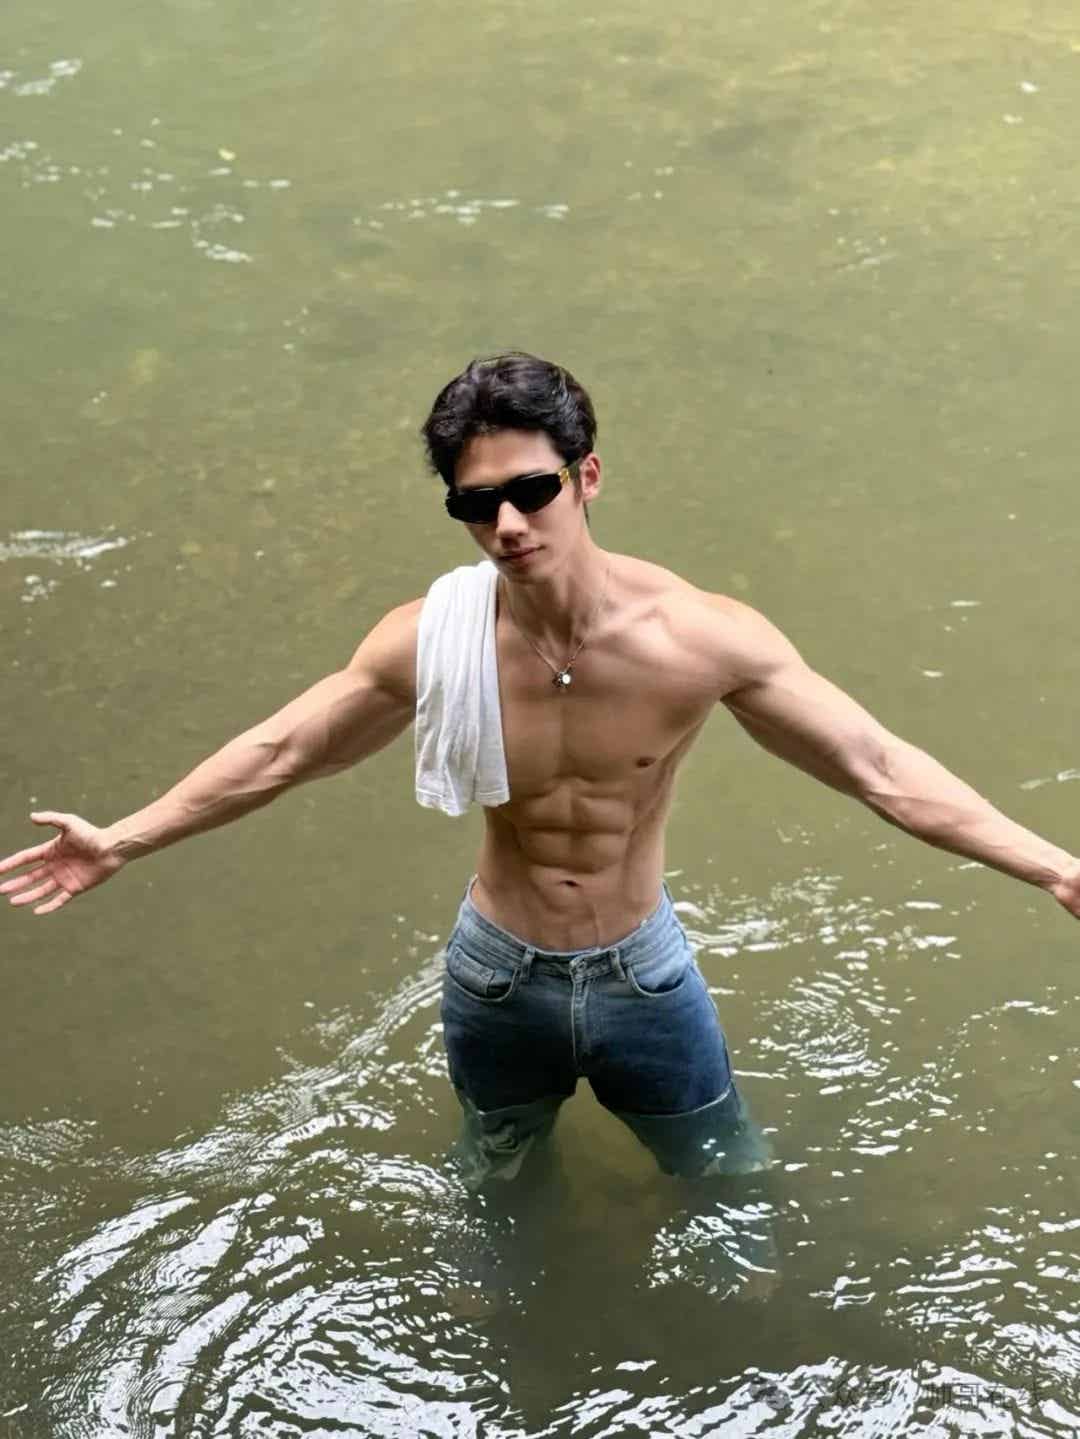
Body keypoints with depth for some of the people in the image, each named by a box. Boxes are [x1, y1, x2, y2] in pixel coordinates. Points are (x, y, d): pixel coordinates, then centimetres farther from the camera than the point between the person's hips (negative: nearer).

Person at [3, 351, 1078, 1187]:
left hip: (642, 971, 0)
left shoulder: (703, 635, -26)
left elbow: (881, 768, -21)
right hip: (497, 975, 1)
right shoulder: (430, 641, -22)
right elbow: (278, 753, -7)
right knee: (491, 1179, 28)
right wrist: (122, 842, -4)